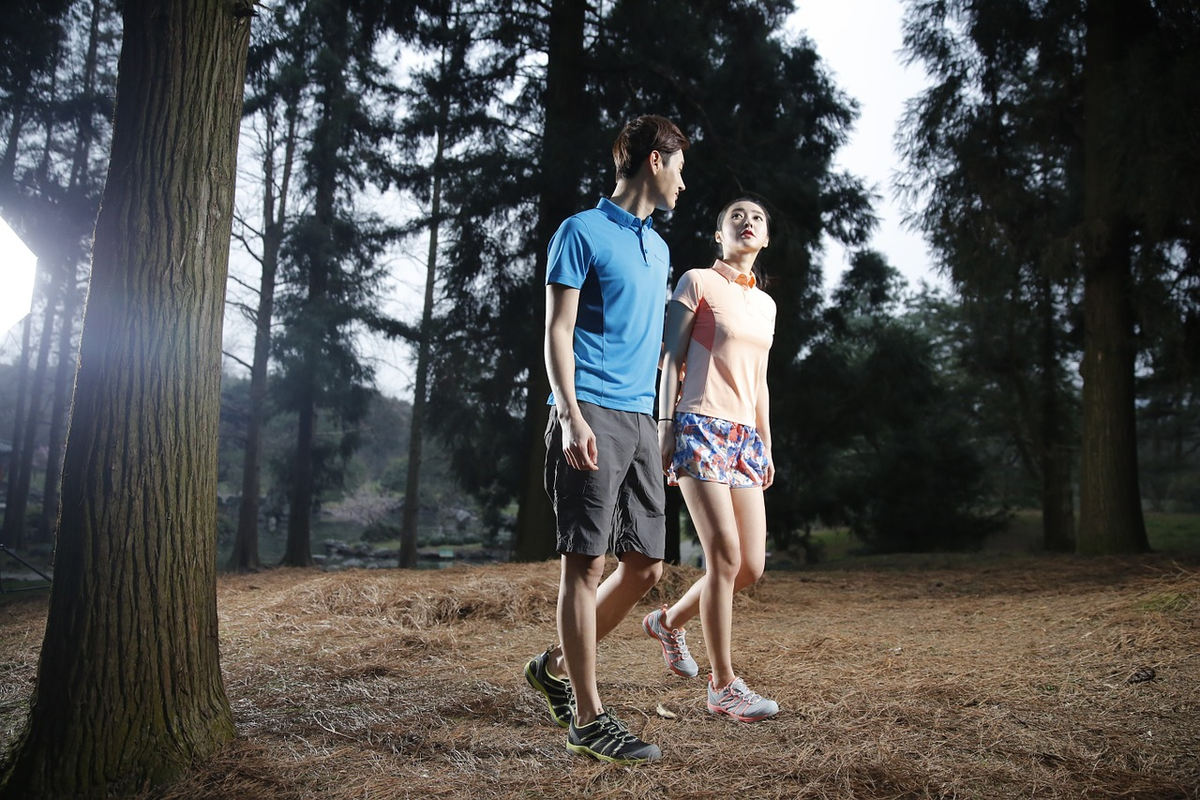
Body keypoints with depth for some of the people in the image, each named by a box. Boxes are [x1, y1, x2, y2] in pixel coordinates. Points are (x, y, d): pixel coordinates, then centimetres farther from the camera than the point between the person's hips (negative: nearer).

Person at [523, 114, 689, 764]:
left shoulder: (658, 248, 22)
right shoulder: (583, 232, 0)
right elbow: (558, 332, -7)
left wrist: (660, 417, 18)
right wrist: (571, 416, -18)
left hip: (641, 419, 8)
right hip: (594, 417, -8)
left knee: (646, 565, 6)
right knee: (586, 562, -5)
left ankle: (557, 667, 23)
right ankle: (588, 719, 2)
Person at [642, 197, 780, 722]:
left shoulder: (765, 304, 19)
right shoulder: (697, 282, 1)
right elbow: (671, 359, -2)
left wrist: (766, 447, 21)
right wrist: (665, 424, -9)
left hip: (745, 436, 7)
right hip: (700, 427, -7)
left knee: (752, 566, 3)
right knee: (726, 556, -13)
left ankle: (669, 622, 28)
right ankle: (723, 687, -1)